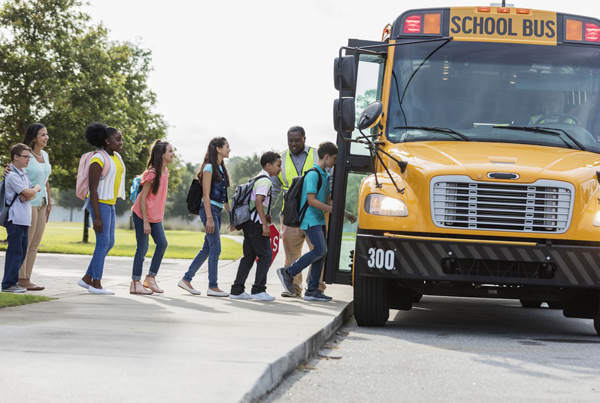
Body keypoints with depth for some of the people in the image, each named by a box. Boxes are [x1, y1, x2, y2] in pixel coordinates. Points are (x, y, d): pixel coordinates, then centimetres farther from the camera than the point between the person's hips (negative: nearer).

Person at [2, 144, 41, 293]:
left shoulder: (24, 174, 18)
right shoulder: (12, 175, -12)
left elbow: (32, 195, 14)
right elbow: (28, 193, -18)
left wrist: (27, 196, -9)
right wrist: (36, 188, 3)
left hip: (24, 219, 9)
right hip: (15, 218, -9)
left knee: (22, 251, 11)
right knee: (15, 251, -7)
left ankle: (13, 281, 17)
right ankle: (9, 284, -4)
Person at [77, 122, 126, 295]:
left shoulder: (116, 157, 10)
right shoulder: (98, 160, -17)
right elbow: (93, 189, -18)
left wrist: (112, 209, 20)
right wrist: (97, 217, -20)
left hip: (109, 204, 9)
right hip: (99, 203, -9)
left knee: (109, 243, 10)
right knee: (103, 242, -5)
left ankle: (87, 278, 18)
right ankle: (96, 284, 2)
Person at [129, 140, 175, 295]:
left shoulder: (165, 172, 5)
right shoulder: (152, 174, -20)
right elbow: (143, 197, -19)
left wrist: (160, 216, 14)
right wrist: (145, 222, -20)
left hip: (155, 216, 8)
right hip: (141, 214, -8)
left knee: (162, 243, 1)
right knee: (142, 247, -5)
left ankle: (150, 278, 11)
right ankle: (135, 283, 2)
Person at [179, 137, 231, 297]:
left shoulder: (222, 168, 17)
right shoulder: (209, 168, -9)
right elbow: (206, 195, -14)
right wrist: (209, 218, -20)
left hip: (218, 210, 9)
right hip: (210, 209, -9)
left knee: (207, 248, 9)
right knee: (215, 248, -7)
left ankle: (186, 279, 15)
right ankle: (213, 286, -3)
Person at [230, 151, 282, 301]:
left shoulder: (258, 179, 19)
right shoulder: (265, 181, -12)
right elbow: (258, 201, -22)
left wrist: (266, 215, 19)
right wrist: (265, 224, -23)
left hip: (249, 222, 10)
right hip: (256, 223, -10)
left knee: (249, 256, 11)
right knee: (265, 255, -4)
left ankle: (237, 290, 11)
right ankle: (258, 290, -4)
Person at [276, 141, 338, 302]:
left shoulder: (325, 175, 17)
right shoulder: (313, 174, -13)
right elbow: (311, 200, -19)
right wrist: (333, 210, -19)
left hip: (319, 219, 10)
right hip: (310, 219, -10)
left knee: (322, 253, 5)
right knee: (320, 250, -17)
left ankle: (312, 290, 8)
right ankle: (288, 272, -6)